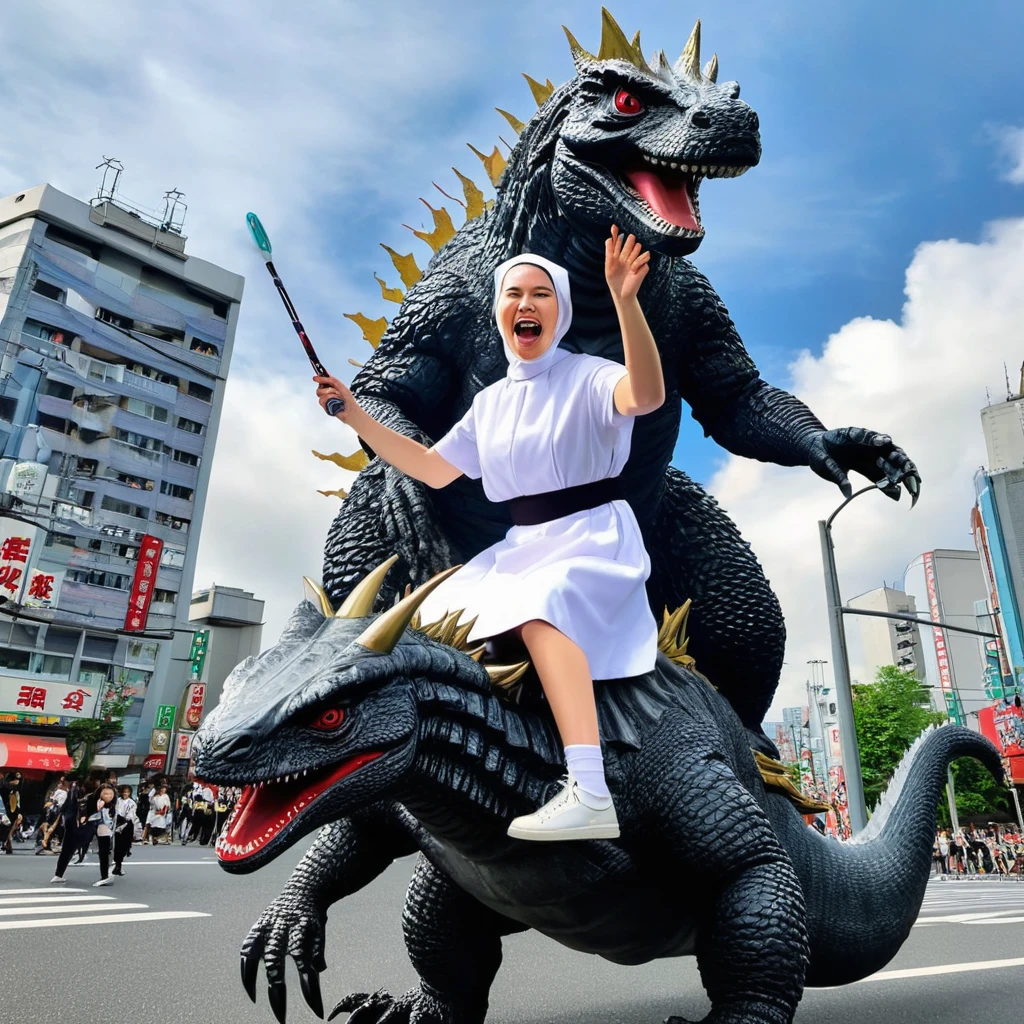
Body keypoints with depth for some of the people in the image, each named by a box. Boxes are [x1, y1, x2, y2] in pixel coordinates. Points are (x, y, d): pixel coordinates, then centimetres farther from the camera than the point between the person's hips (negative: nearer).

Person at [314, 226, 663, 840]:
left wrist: (625, 300, -42)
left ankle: (590, 796, -43)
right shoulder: (490, 402, 13)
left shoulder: (587, 377, -6)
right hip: (524, 546, 7)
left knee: (537, 607, -37)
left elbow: (647, 396, -29)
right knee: (436, 620, 2)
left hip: (593, 537, -7)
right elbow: (434, 470, 16)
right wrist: (358, 419, 10)